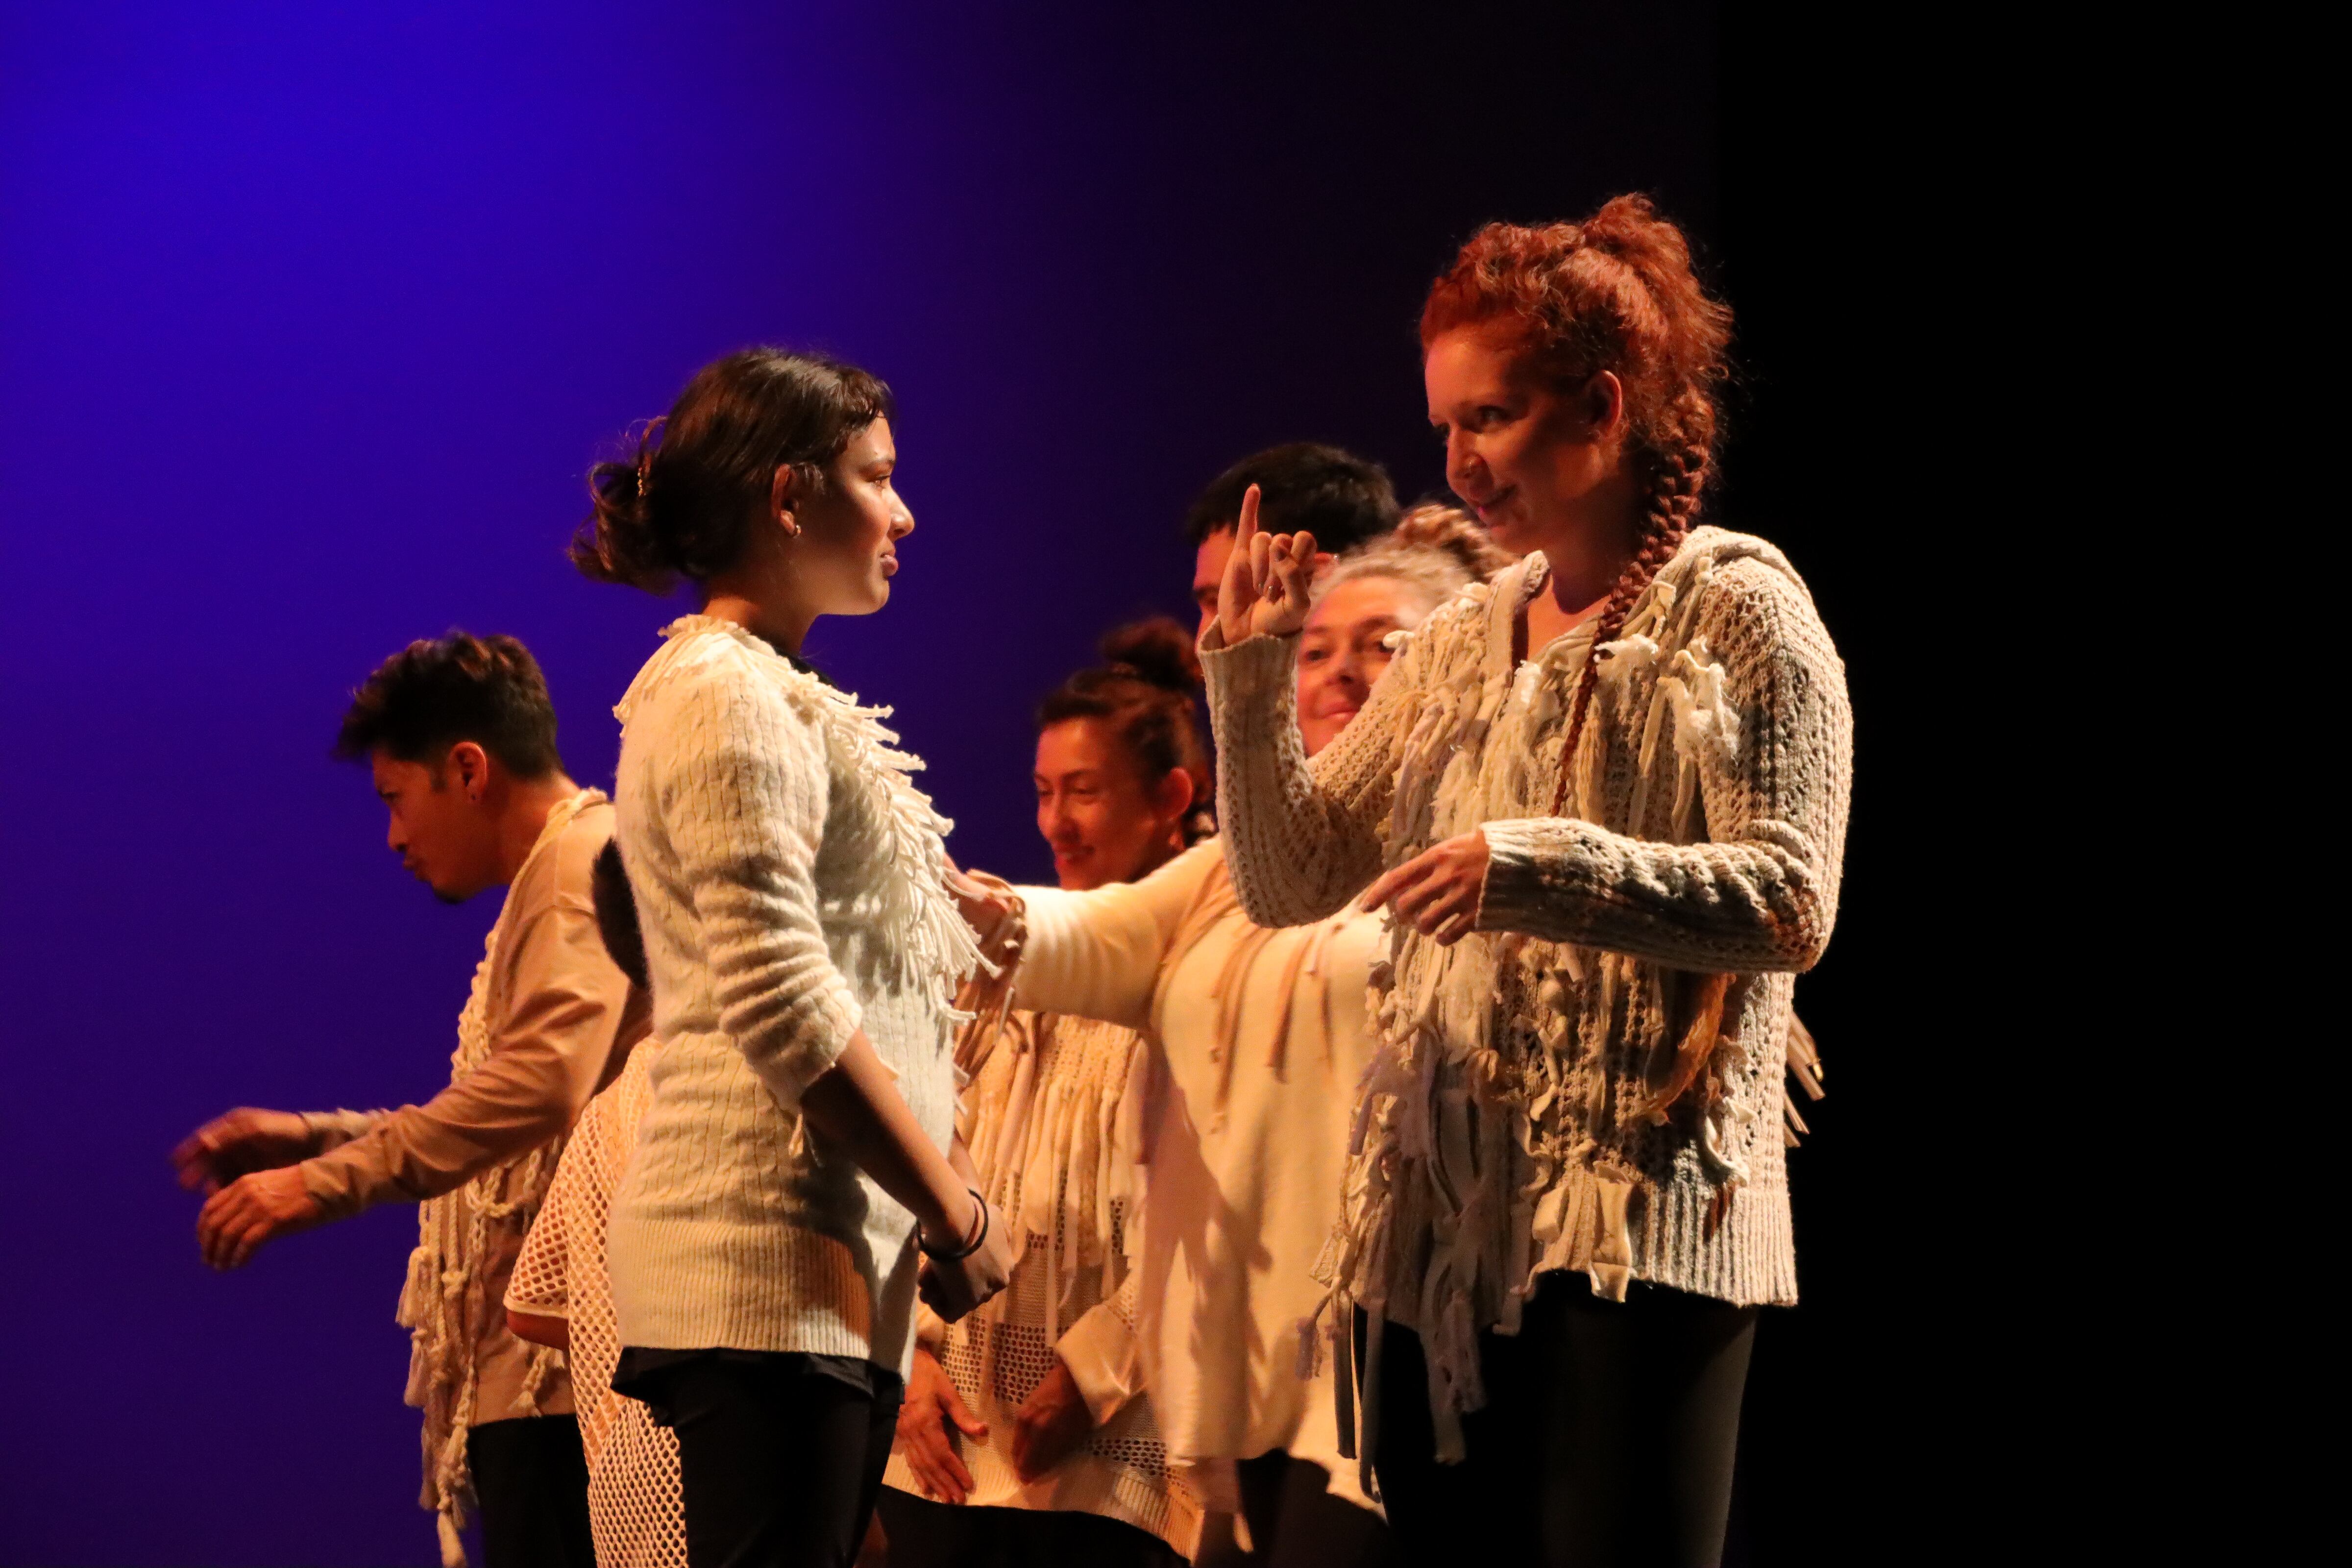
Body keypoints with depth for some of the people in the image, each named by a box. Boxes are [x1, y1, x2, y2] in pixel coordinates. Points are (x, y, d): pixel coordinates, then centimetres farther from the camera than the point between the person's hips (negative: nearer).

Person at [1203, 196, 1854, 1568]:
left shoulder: (1738, 609, -2)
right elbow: (1289, 880, 17)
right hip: (1442, 1223, 7)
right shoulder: (1457, 651, 17)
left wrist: (1538, 868, -23)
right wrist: (1253, 673, 4)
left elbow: (1791, 904, -12)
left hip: (1639, 1212, -7)